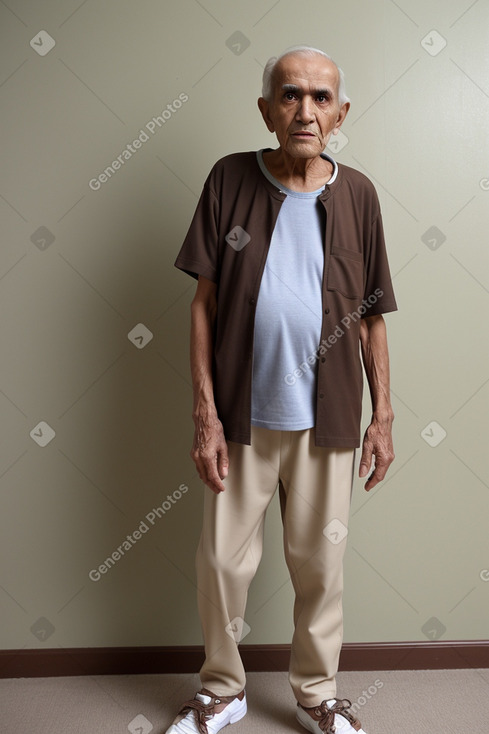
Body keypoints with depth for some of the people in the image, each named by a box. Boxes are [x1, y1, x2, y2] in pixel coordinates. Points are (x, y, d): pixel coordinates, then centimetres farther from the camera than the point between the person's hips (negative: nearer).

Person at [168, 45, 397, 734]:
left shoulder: (357, 194, 2)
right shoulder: (230, 179, -1)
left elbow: (371, 317, 6)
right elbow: (204, 303, -2)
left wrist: (383, 417, 4)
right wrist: (206, 412, -7)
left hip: (326, 418, 1)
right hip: (242, 415, 0)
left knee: (321, 565, 12)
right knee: (223, 561, 10)